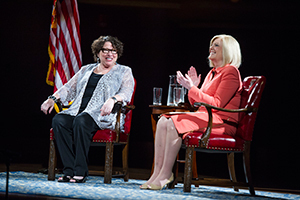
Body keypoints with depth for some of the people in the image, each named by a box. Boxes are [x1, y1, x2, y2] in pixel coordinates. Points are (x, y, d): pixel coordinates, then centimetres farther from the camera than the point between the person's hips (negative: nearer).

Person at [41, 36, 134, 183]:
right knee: (58, 120, -27)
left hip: (103, 116, -5)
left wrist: (112, 99, -26)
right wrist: (53, 99, 8)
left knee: (81, 121, -37)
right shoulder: (86, 70, 25)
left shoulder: (124, 72, 12)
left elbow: (126, 93, -4)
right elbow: (69, 88, 25)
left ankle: (81, 172, -33)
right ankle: (69, 170, -29)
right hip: (78, 111, 5)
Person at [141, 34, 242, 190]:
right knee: (163, 122, -11)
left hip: (222, 122, -9)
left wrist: (192, 88, -16)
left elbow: (217, 104, -15)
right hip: (204, 117, 9)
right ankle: (157, 172, -19)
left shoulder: (230, 72, -6)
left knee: (175, 123, -28)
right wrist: (193, 86, 5)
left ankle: (166, 175, -22)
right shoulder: (212, 73, 22)